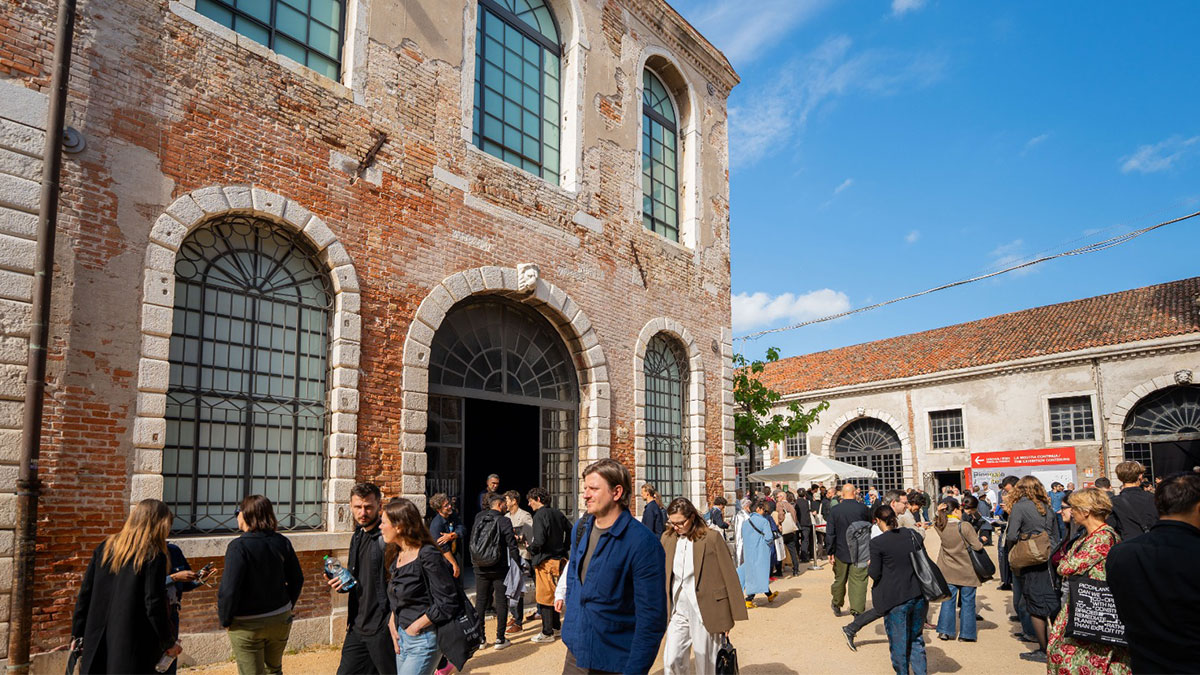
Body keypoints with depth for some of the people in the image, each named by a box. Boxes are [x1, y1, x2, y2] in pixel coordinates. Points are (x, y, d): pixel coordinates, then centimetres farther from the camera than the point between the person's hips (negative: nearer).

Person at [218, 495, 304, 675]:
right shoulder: (282, 542, -1)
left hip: (247, 625, -5)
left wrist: (225, 620, -7)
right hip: (280, 619, 5)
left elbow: (229, 590, -22)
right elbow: (297, 579, 4)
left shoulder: (238, 547, -19)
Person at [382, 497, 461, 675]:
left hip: (423, 640, -8)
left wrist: (415, 627, -12)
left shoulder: (428, 556, -17)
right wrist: (392, 624, 2)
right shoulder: (395, 555, 8)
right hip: (402, 636, 8)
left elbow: (447, 603, -18)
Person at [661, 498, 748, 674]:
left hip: (705, 611, -4)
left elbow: (729, 576, -5)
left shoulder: (711, 538, -9)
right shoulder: (667, 538, 4)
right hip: (677, 611, 4)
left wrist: (732, 614, -4)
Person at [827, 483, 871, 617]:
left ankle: (837, 605, 31)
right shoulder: (862, 508, -11)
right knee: (858, 581, 2)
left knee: (840, 579, 16)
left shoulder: (834, 510, -7)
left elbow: (830, 533, -5)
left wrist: (830, 552, 1)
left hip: (841, 551, 2)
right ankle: (857, 610, -3)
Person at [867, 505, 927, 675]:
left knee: (898, 642, 11)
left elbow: (874, 573, -11)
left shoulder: (877, 543, -14)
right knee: (916, 638, 22)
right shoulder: (914, 536, 1)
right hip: (919, 596, 5)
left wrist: (869, 568, 10)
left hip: (895, 599, -5)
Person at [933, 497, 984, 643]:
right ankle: (966, 634, 16)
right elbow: (977, 546, -18)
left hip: (948, 571, 4)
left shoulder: (939, 527, -8)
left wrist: (940, 512, 0)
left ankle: (945, 631, 13)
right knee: (967, 601, 10)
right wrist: (981, 541, 2)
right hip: (967, 571, -3)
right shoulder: (965, 527, -22)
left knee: (948, 599, 12)